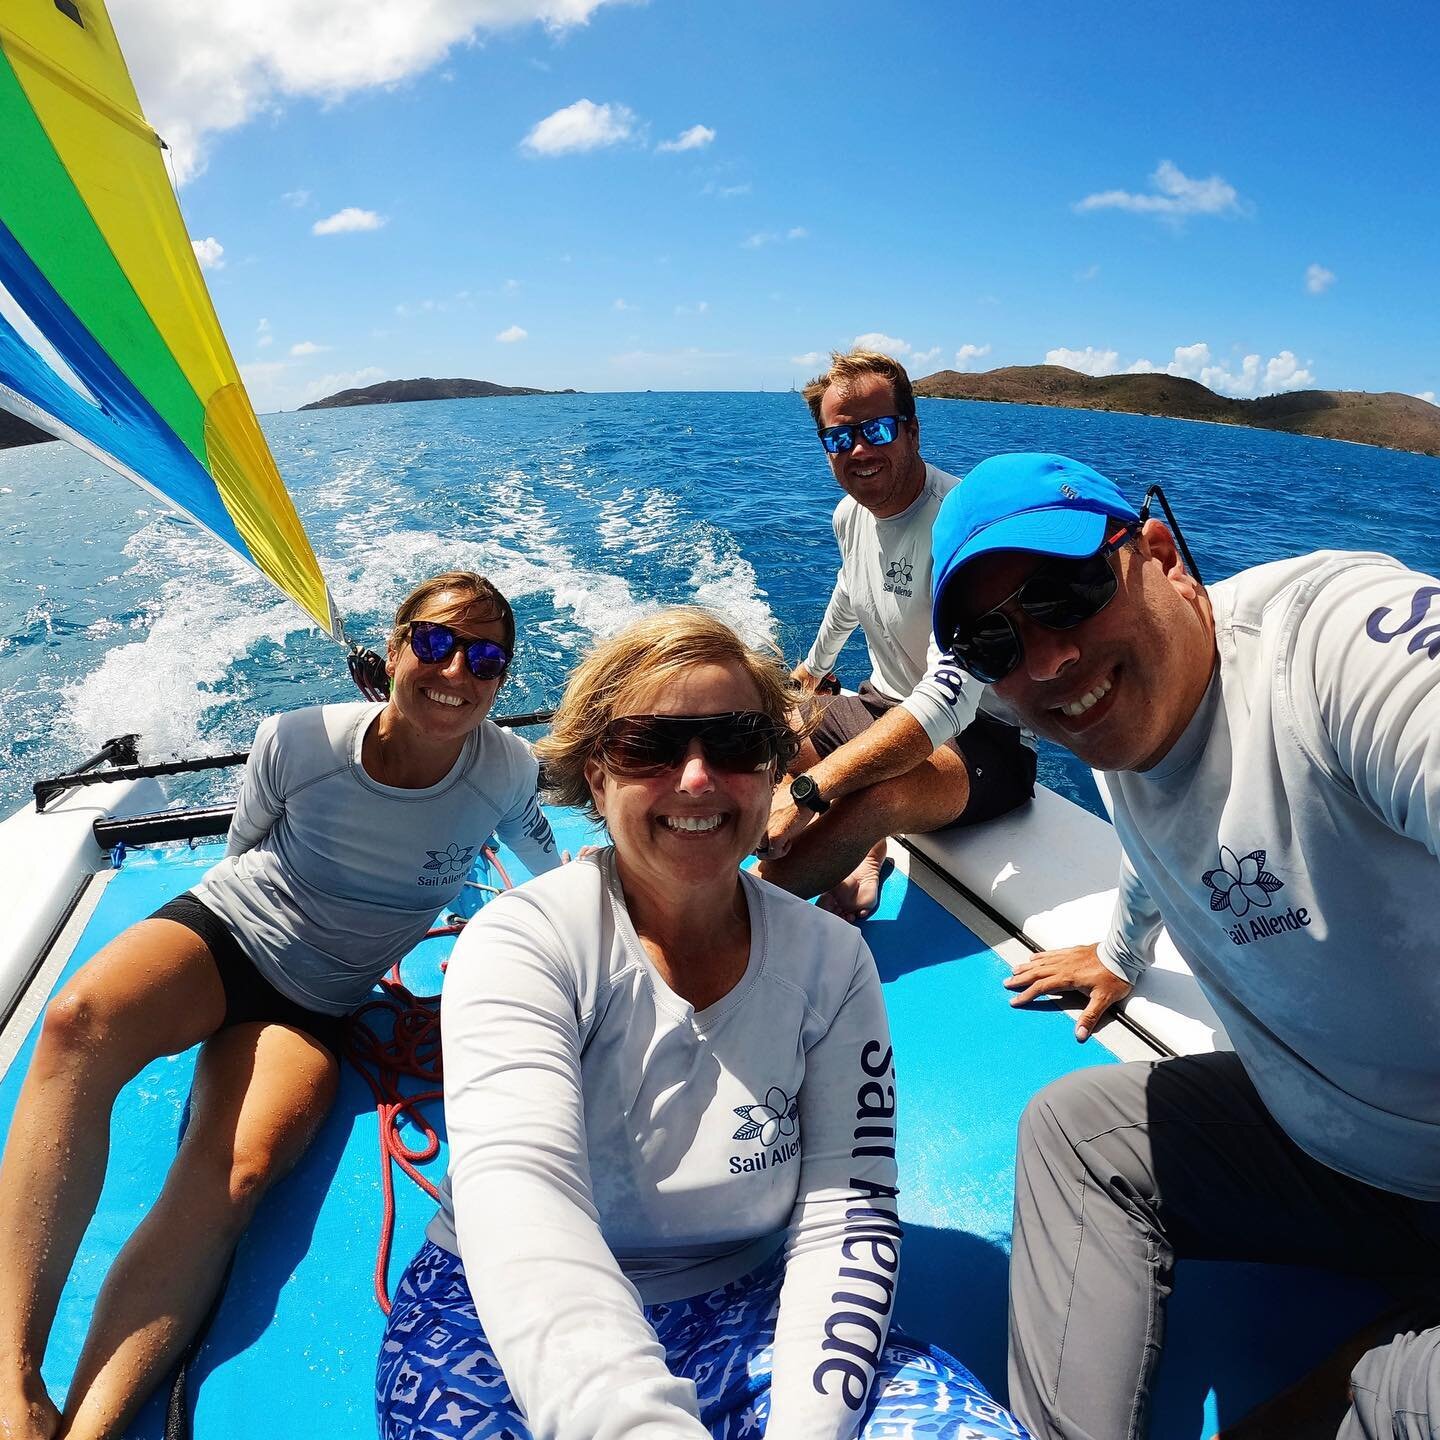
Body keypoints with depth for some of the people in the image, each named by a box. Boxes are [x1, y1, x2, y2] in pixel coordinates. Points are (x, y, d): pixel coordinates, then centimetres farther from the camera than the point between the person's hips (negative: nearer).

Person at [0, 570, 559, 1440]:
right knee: (80, 1021, -33)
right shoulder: (299, 742, -14)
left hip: (314, 1007, 0)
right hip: (224, 925, 0)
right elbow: (246, 849, 6)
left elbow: (554, 881, 6)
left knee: (237, 1175, -30)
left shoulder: (510, 774, -14)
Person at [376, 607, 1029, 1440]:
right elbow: (518, 1200, -30)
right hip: (516, 1329, -1)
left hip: (741, 1310, 2)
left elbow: (843, 1214, -8)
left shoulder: (831, 959, -5)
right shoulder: (523, 943, -15)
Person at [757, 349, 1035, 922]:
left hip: (978, 735, -8)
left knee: (869, 798, -40)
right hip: (882, 708, 8)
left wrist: (807, 791, -42)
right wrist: (813, 666, 44)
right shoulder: (850, 514, 1)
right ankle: (861, 860, -19)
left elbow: (949, 698, -35)